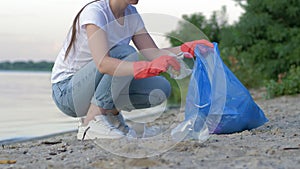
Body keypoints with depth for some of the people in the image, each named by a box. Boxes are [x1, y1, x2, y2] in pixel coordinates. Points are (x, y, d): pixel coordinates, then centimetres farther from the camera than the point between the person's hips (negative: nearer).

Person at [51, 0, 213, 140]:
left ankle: (111, 113, 7)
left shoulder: (131, 14, 1)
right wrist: (149, 67, -49)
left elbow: (154, 54, -3)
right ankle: (91, 122, -23)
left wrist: (185, 48, -20)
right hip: (66, 91, -7)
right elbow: (102, 63, -38)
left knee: (161, 88, -12)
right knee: (125, 53, -30)